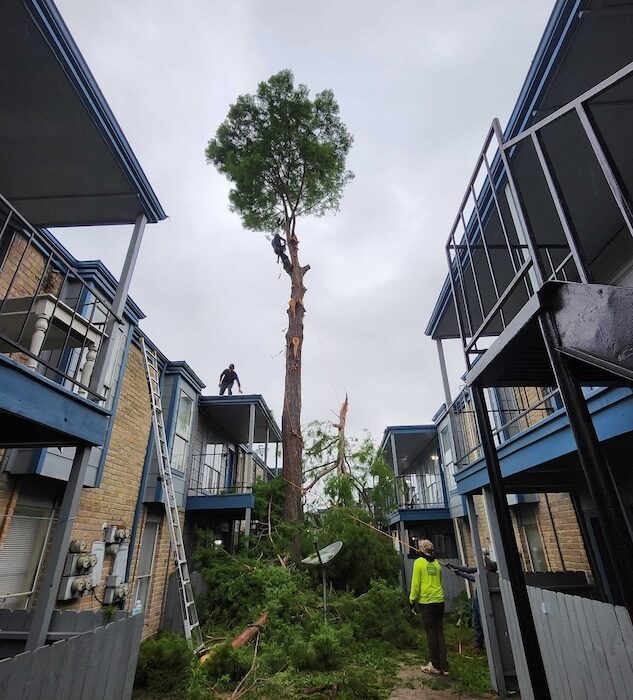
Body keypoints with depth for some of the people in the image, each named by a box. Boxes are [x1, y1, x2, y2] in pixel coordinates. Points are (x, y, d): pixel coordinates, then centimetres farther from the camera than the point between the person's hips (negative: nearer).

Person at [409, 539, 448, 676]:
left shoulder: (419, 562, -8)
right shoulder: (436, 562, 7)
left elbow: (415, 583, -9)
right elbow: (440, 581, 14)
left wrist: (412, 599, 1)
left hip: (427, 602, -5)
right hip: (439, 601, 5)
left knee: (431, 633, 6)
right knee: (440, 633, 13)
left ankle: (435, 666, 13)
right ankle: (444, 666, 17)